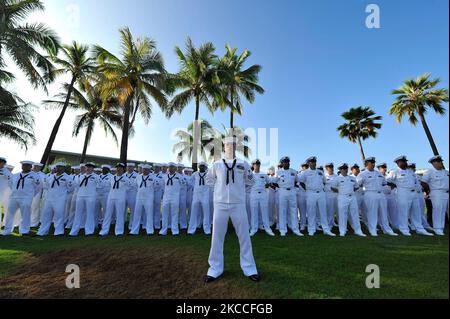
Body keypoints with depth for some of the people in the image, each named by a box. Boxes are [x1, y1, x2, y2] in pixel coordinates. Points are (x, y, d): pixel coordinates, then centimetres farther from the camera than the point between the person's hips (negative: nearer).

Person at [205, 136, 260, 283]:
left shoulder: (243, 164, 2)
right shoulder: (217, 165, 1)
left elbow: (250, 181, 18)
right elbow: (209, 180, 18)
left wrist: (239, 188, 7)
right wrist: (220, 186, 7)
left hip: (238, 204, 0)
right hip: (220, 204, 0)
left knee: (244, 236, 7)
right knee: (217, 237, 7)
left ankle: (249, 269, 22)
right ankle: (215, 269, 22)